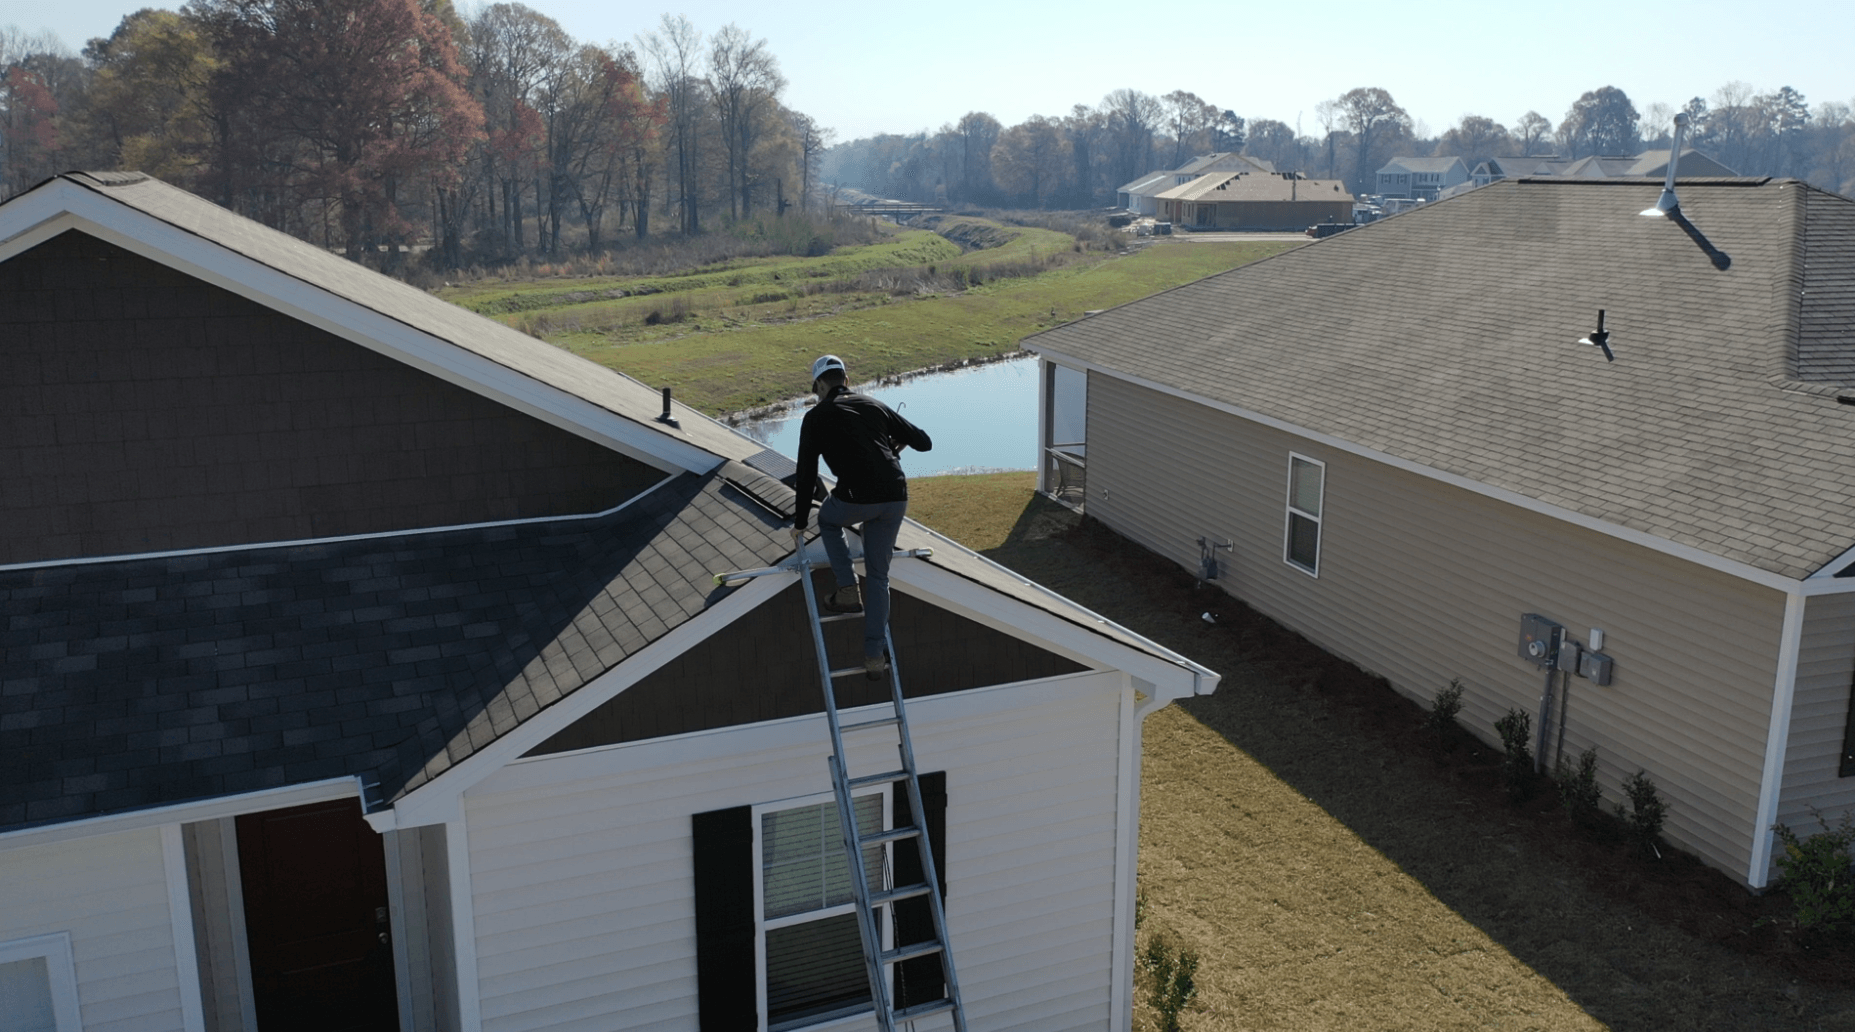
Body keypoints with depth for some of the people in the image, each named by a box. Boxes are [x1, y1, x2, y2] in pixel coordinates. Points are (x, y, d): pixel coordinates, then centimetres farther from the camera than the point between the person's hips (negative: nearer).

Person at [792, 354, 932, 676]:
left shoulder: (816, 417, 11)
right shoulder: (874, 405, 21)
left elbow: (807, 475, 11)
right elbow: (924, 441, 22)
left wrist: (800, 524, 20)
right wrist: (897, 445, 44)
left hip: (857, 498, -3)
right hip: (896, 499, 4)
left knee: (828, 519, 33)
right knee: (878, 575, 18)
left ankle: (847, 591, 20)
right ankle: (874, 654, 17)